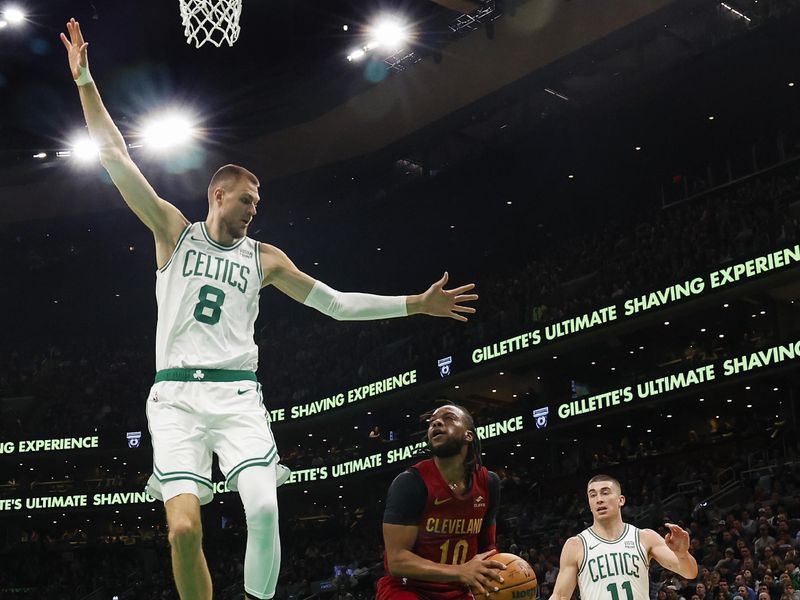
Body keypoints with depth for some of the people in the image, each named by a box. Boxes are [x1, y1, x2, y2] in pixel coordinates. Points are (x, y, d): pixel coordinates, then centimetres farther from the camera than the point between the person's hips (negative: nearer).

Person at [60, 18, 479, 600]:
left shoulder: (264, 257, 16)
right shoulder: (175, 231, 11)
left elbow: (336, 302, 18)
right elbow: (116, 157, 6)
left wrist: (416, 304, 13)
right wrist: (85, 79, -1)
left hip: (236, 394, 2)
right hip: (176, 394, -1)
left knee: (264, 508, -20)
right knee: (184, 528, -16)